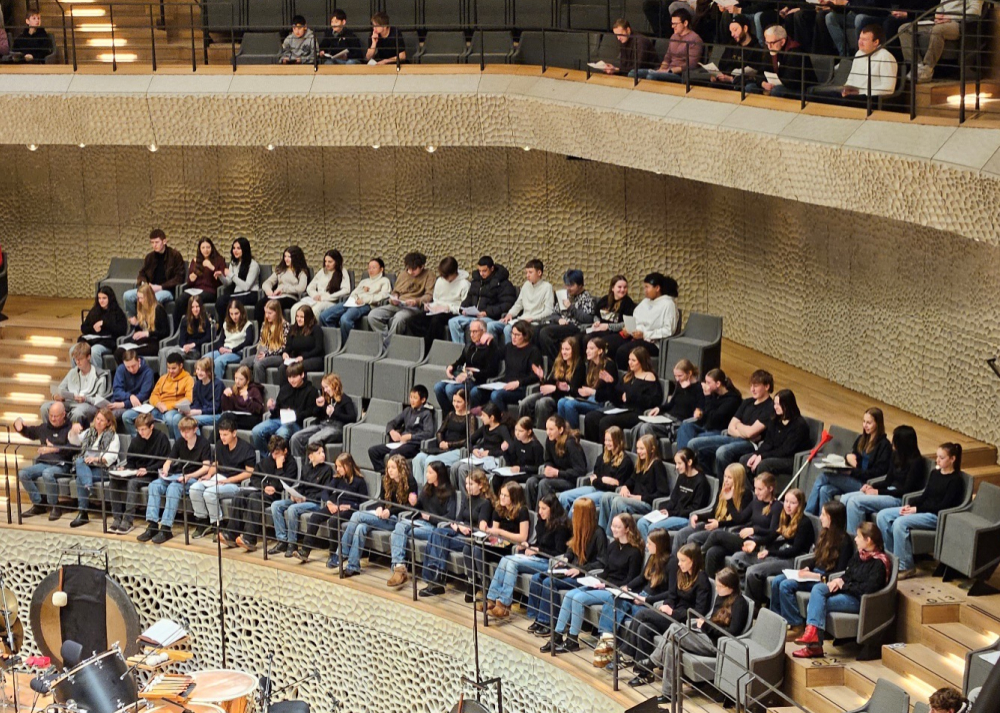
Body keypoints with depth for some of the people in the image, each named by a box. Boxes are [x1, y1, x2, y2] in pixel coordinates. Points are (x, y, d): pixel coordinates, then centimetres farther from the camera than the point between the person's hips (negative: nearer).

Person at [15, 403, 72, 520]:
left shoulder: (69, 428, -2)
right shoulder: (45, 427, 20)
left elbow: (71, 449, -17)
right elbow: (29, 432, 36)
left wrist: (54, 449, -28)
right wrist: (19, 426, 15)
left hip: (60, 465, -7)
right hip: (43, 463, 7)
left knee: (47, 474, -38)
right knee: (23, 473, -16)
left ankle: (54, 507, -19)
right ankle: (37, 505, -6)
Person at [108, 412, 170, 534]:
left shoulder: (161, 438, -6)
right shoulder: (136, 440, 12)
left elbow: (165, 461, -9)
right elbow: (130, 461, 19)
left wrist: (148, 470, -19)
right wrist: (126, 470, -3)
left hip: (152, 475, -6)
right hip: (136, 473, 6)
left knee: (132, 483, -35)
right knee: (114, 482, -20)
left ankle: (128, 520, -33)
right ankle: (116, 518, -19)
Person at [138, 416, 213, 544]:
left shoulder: (203, 444, -4)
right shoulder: (180, 442, 14)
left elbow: (206, 467, -13)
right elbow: (168, 461, 14)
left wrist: (189, 476, -24)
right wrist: (165, 471, -9)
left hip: (194, 479, -6)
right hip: (177, 476, 6)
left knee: (174, 487, -36)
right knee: (154, 485, -20)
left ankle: (166, 528, -38)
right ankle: (152, 525, -27)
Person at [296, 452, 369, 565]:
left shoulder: (359, 481, -1)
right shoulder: (338, 479, 17)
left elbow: (363, 503, -4)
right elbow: (326, 493, 16)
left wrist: (349, 506, -17)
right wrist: (329, 503, -5)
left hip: (349, 509, -6)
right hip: (335, 506, 6)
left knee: (333, 520, -36)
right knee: (314, 517, -19)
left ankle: (334, 555, -30)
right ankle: (305, 551, -23)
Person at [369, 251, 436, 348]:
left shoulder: (428, 275, 4)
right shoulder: (404, 275, 20)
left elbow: (429, 295, -5)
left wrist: (416, 301, -23)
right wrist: (393, 299, 1)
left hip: (414, 307, -6)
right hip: (397, 305, 6)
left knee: (398, 318, -40)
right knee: (372, 315, -19)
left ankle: (386, 347, -27)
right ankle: (386, 338, -23)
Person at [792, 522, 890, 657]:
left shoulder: (879, 562, -14)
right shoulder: (859, 555, 13)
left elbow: (868, 588, -21)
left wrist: (844, 585, -14)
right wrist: (839, 580, -1)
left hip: (860, 600, -8)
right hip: (846, 591, 8)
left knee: (821, 604, -21)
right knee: (817, 589, -15)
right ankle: (812, 630, -27)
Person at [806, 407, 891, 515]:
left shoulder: (884, 445, -5)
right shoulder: (861, 439, 18)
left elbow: (879, 472, -13)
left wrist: (852, 472, -17)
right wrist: (848, 457, -3)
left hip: (865, 484, -7)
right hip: (853, 479, 7)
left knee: (824, 477, -21)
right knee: (825, 490, -22)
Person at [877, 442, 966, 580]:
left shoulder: (955, 480, -9)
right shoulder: (935, 473, 15)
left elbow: (944, 506, -16)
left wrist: (917, 509, -18)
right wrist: (909, 505, -2)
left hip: (937, 516, -9)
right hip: (922, 509, 9)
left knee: (900, 522, -31)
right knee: (882, 516, -7)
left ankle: (905, 567, -23)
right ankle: (891, 555, 1)